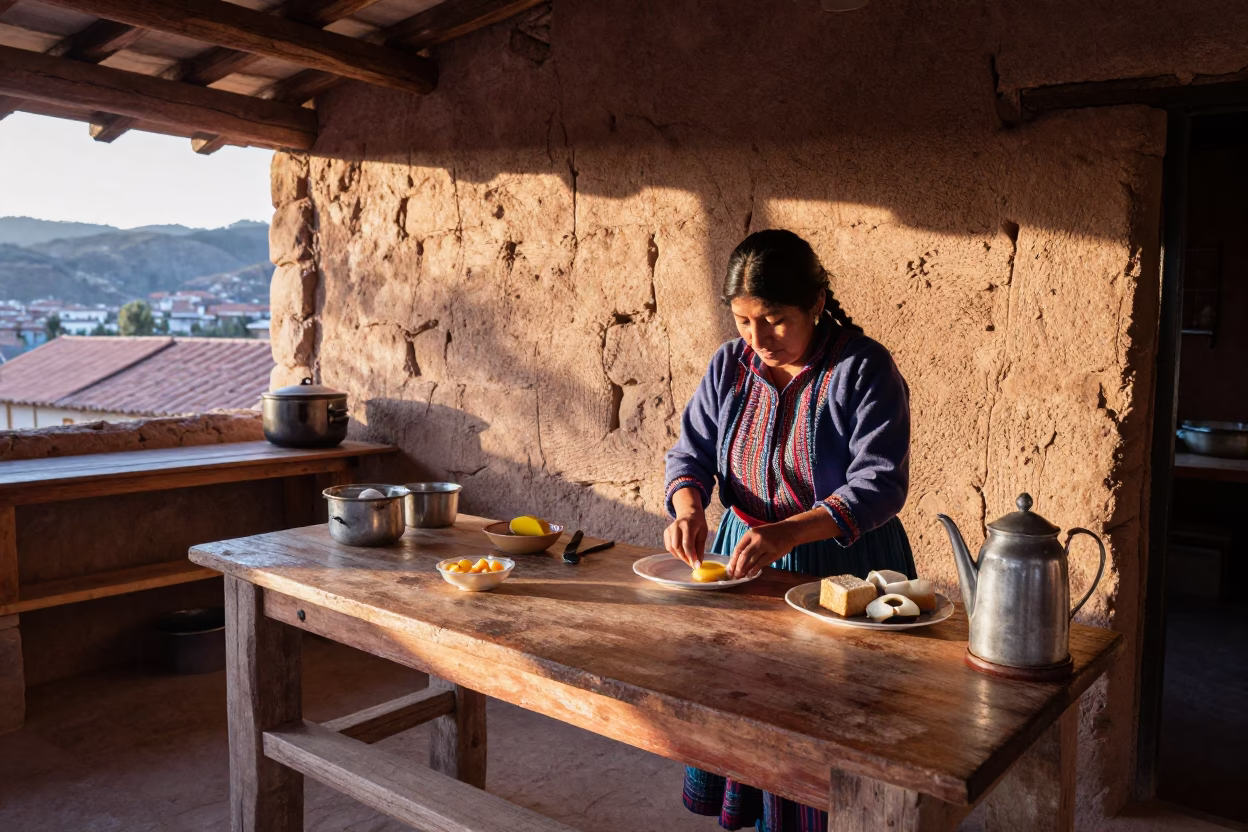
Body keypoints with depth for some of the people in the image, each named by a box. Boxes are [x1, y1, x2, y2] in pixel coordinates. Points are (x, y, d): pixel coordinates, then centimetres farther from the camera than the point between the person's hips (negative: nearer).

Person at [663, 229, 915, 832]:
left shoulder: (863, 368, -14)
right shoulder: (729, 366, 2)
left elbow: (880, 483, -19)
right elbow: (691, 450, 6)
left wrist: (788, 532, -32)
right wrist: (688, 506, -17)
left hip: (841, 569, -4)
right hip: (743, 557, 5)